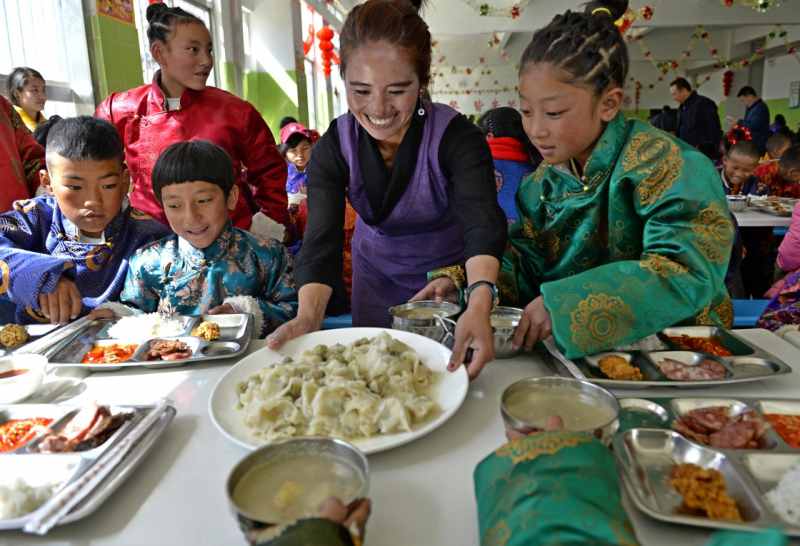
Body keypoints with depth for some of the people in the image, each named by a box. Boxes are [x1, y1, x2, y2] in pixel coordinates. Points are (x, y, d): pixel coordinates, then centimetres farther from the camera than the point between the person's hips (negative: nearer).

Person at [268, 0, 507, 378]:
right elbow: (322, 241, -28)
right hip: (377, 274, 2)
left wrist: (479, 303, -60)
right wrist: (308, 316, -47)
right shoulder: (332, 148, -19)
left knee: (449, 368, 14)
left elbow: (482, 223, -40)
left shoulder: (457, 138, -26)